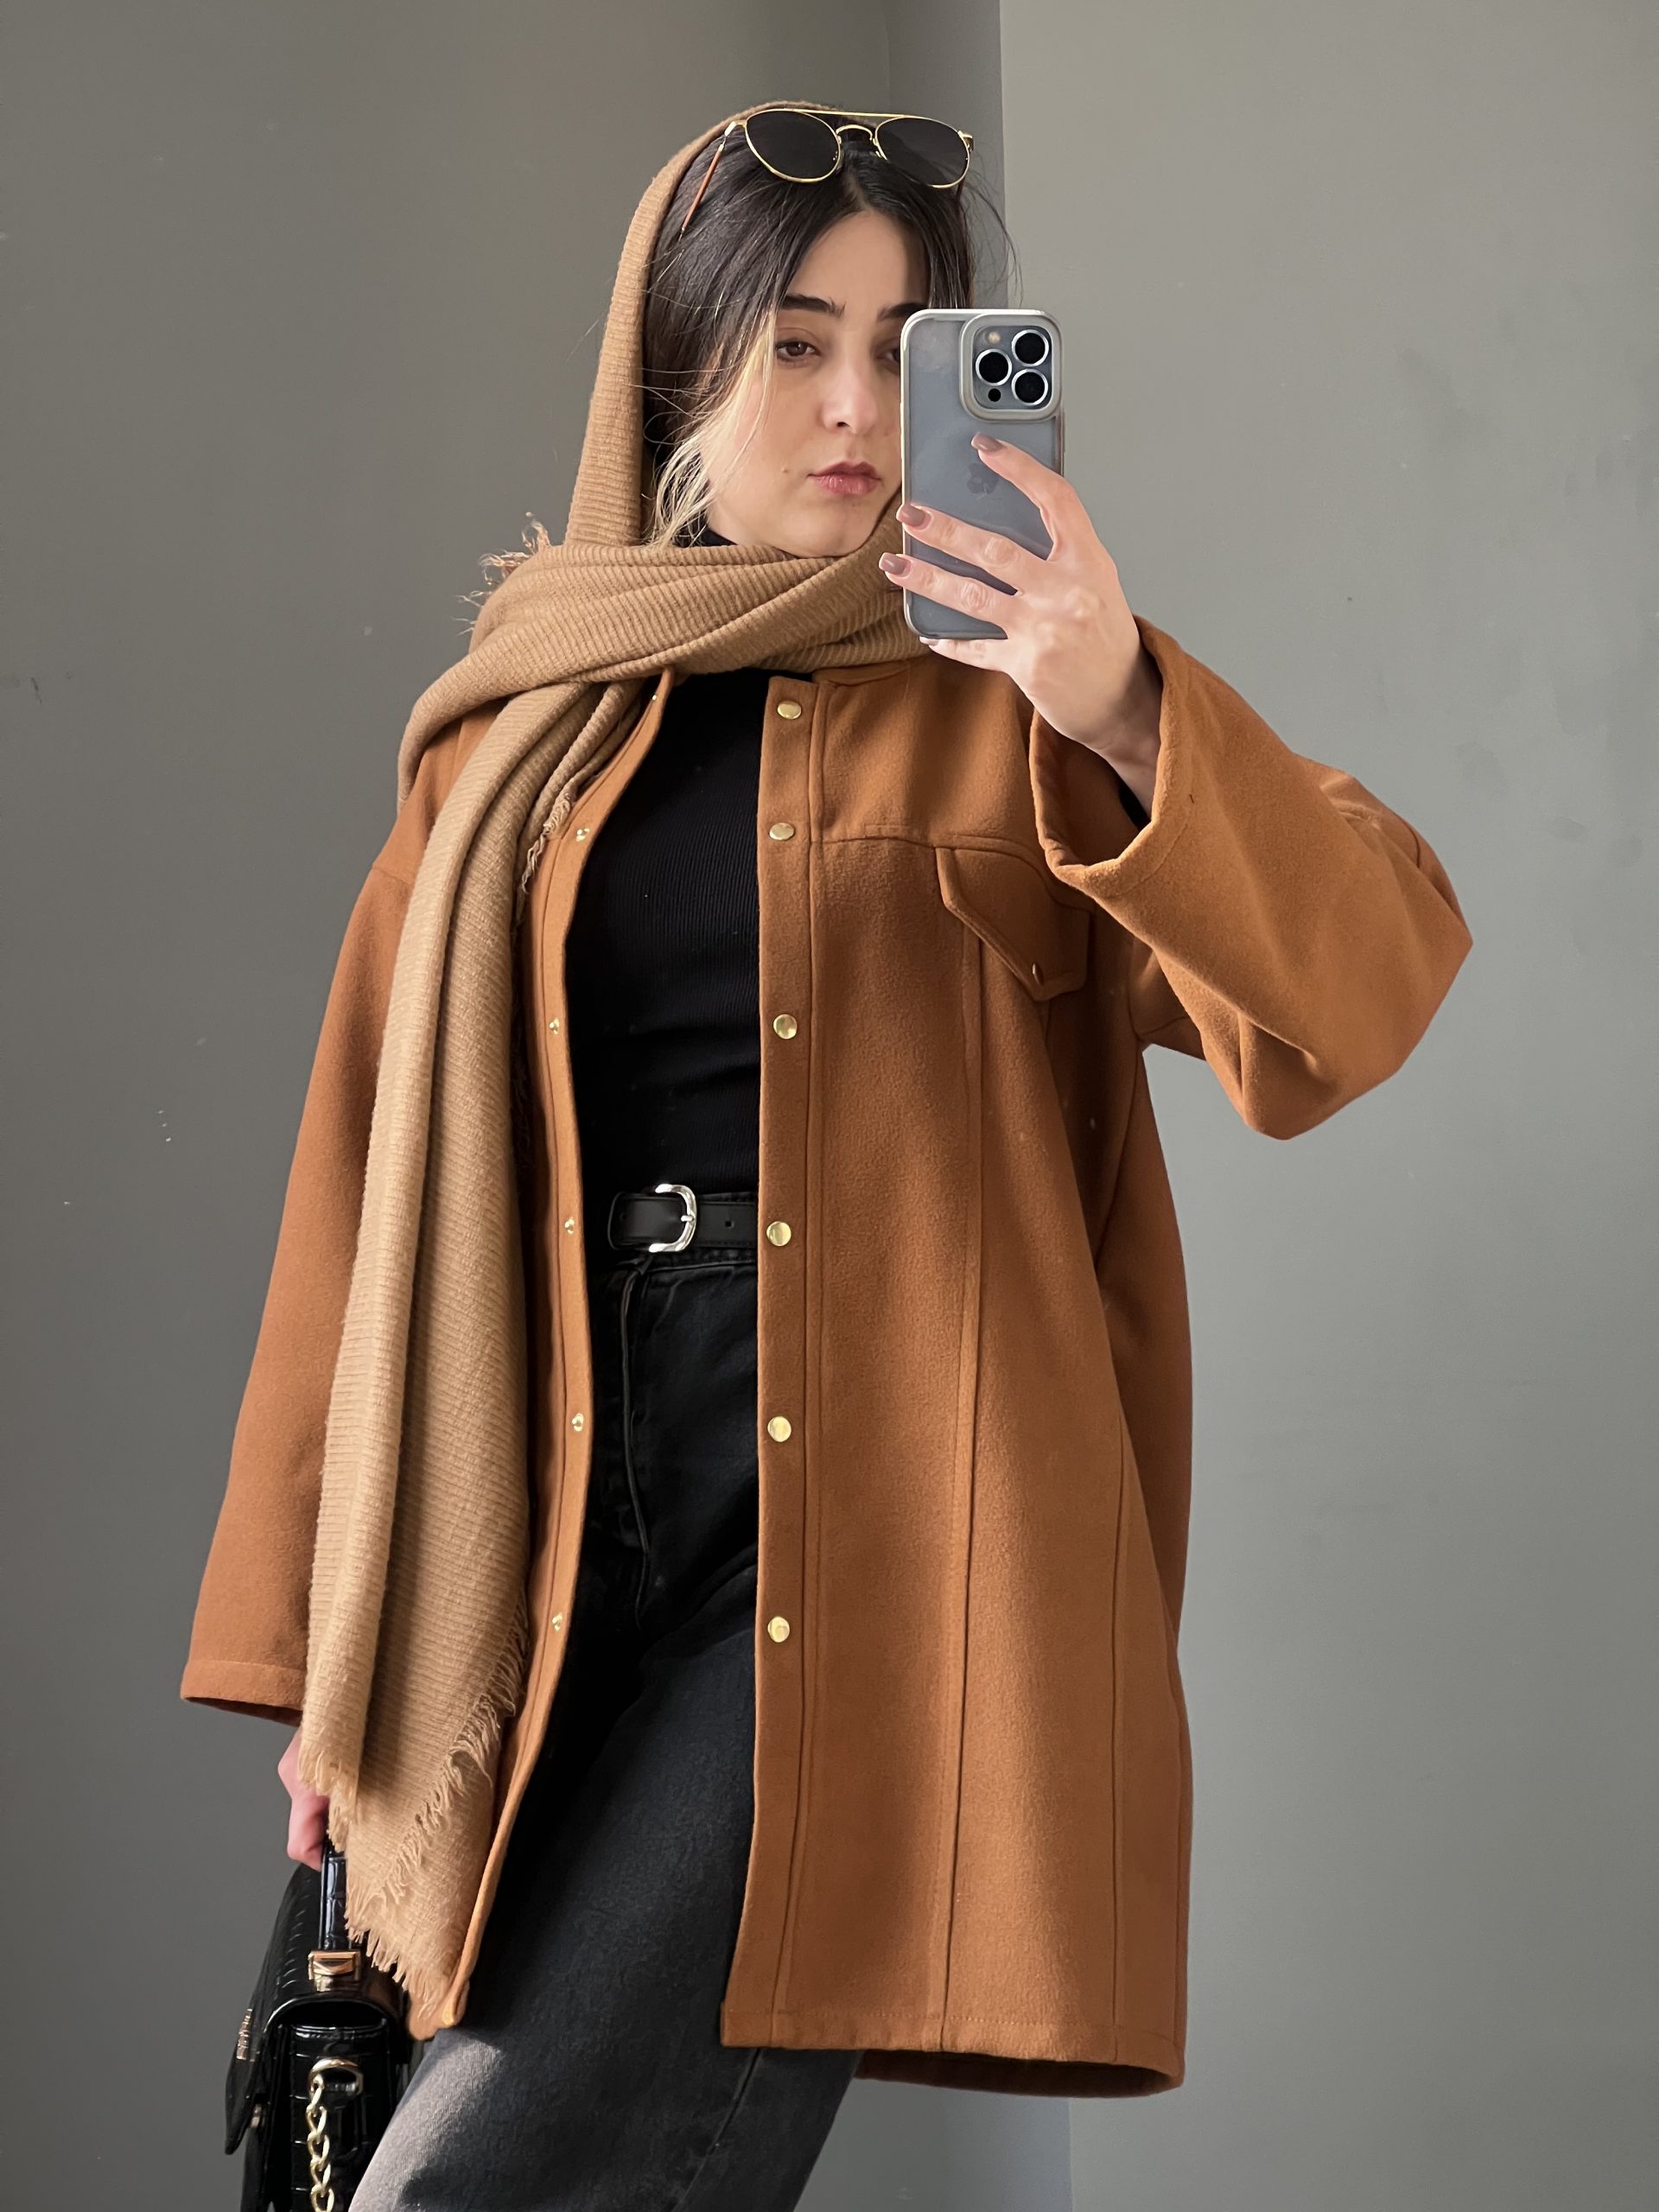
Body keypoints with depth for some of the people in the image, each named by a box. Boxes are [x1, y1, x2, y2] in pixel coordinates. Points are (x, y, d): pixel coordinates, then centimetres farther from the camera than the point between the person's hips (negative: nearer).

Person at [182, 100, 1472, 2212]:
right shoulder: (522, 720, 13)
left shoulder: (1005, 701, 4)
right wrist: (331, 1648, 9)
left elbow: (1365, 978, -12)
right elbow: (384, 1172, 13)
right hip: (564, 1547, 4)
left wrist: (1126, 714, -30)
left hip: (879, 1544, -4)